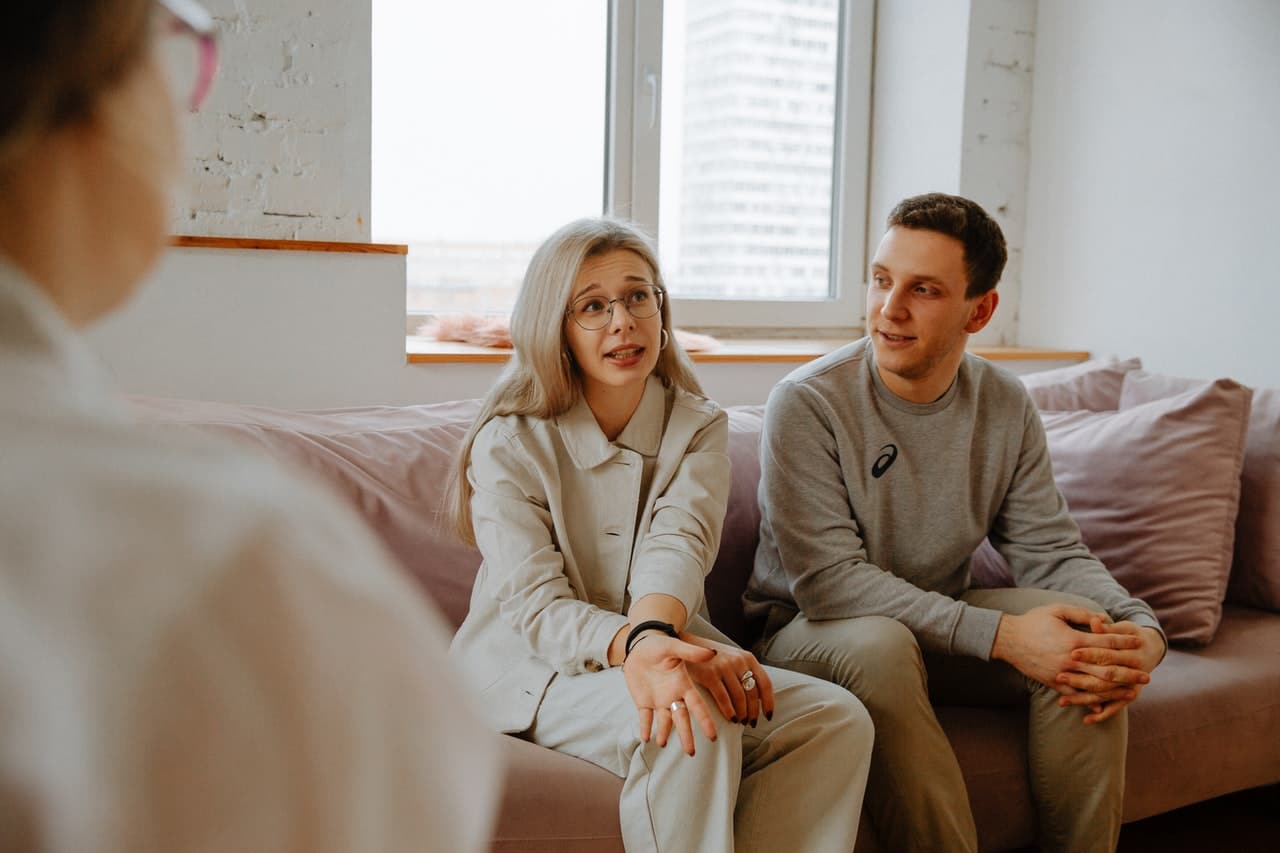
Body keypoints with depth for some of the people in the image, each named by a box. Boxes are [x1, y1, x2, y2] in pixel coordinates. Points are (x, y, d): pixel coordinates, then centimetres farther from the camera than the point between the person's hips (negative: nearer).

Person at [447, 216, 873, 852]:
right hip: (533, 673, -4)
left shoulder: (700, 428, 3)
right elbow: (533, 606, -17)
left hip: (663, 650, 4)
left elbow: (679, 541, -18)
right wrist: (632, 647, -39)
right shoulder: (508, 443, -8)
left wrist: (655, 632, -41)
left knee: (836, 717, -19)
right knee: (695, 724, -33)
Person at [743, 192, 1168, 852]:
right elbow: (828, 579, -25)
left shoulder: (1005, 408, -2)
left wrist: (1143, 631, -24)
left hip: (943, 623, 5)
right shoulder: (806, 403, -19)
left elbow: (1052, 552, -2)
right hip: (811, 632, -4)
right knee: (879, 643, -37)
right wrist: (999, 634, -31)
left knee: (1089, 637, -18)